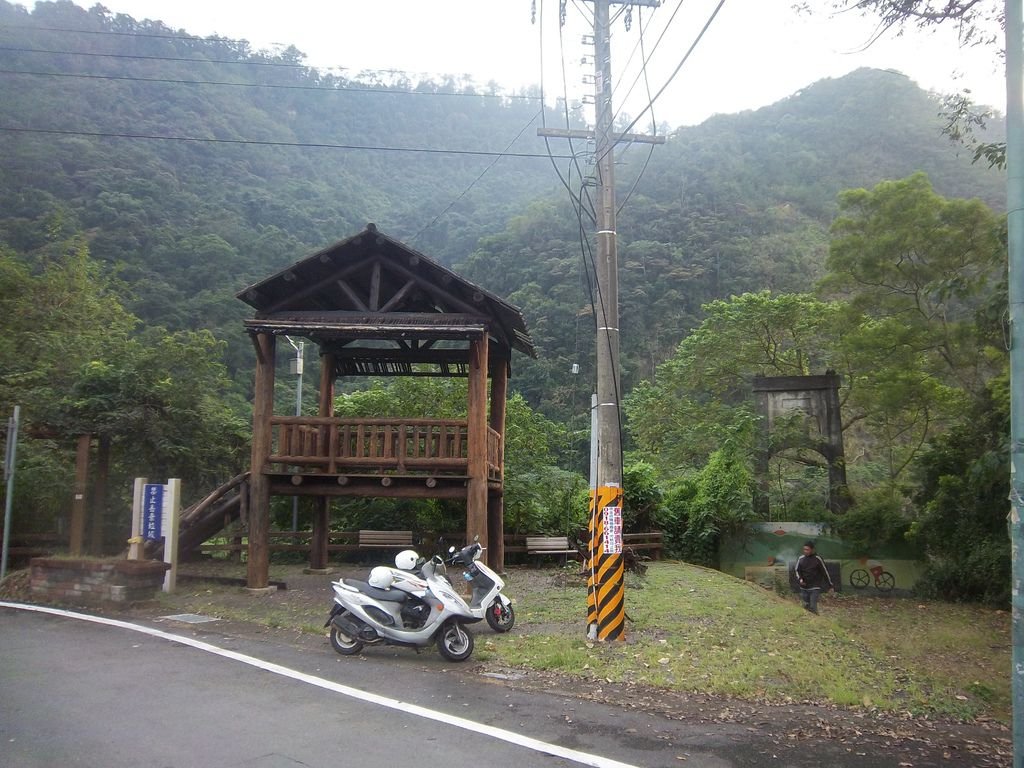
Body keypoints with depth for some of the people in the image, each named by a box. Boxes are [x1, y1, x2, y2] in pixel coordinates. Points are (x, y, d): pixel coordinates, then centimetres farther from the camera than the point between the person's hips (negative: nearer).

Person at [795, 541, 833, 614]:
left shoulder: (817, 558, -8)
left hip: (815, 588, -4)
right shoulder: (801, 558, 2)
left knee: (813, 607, -11)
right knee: (805, 606, 8)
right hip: (804, 588, 4)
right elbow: (797, 570, 13)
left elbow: (825, 572, -3)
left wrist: (830, 585, 0)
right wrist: (800, 579, -6)